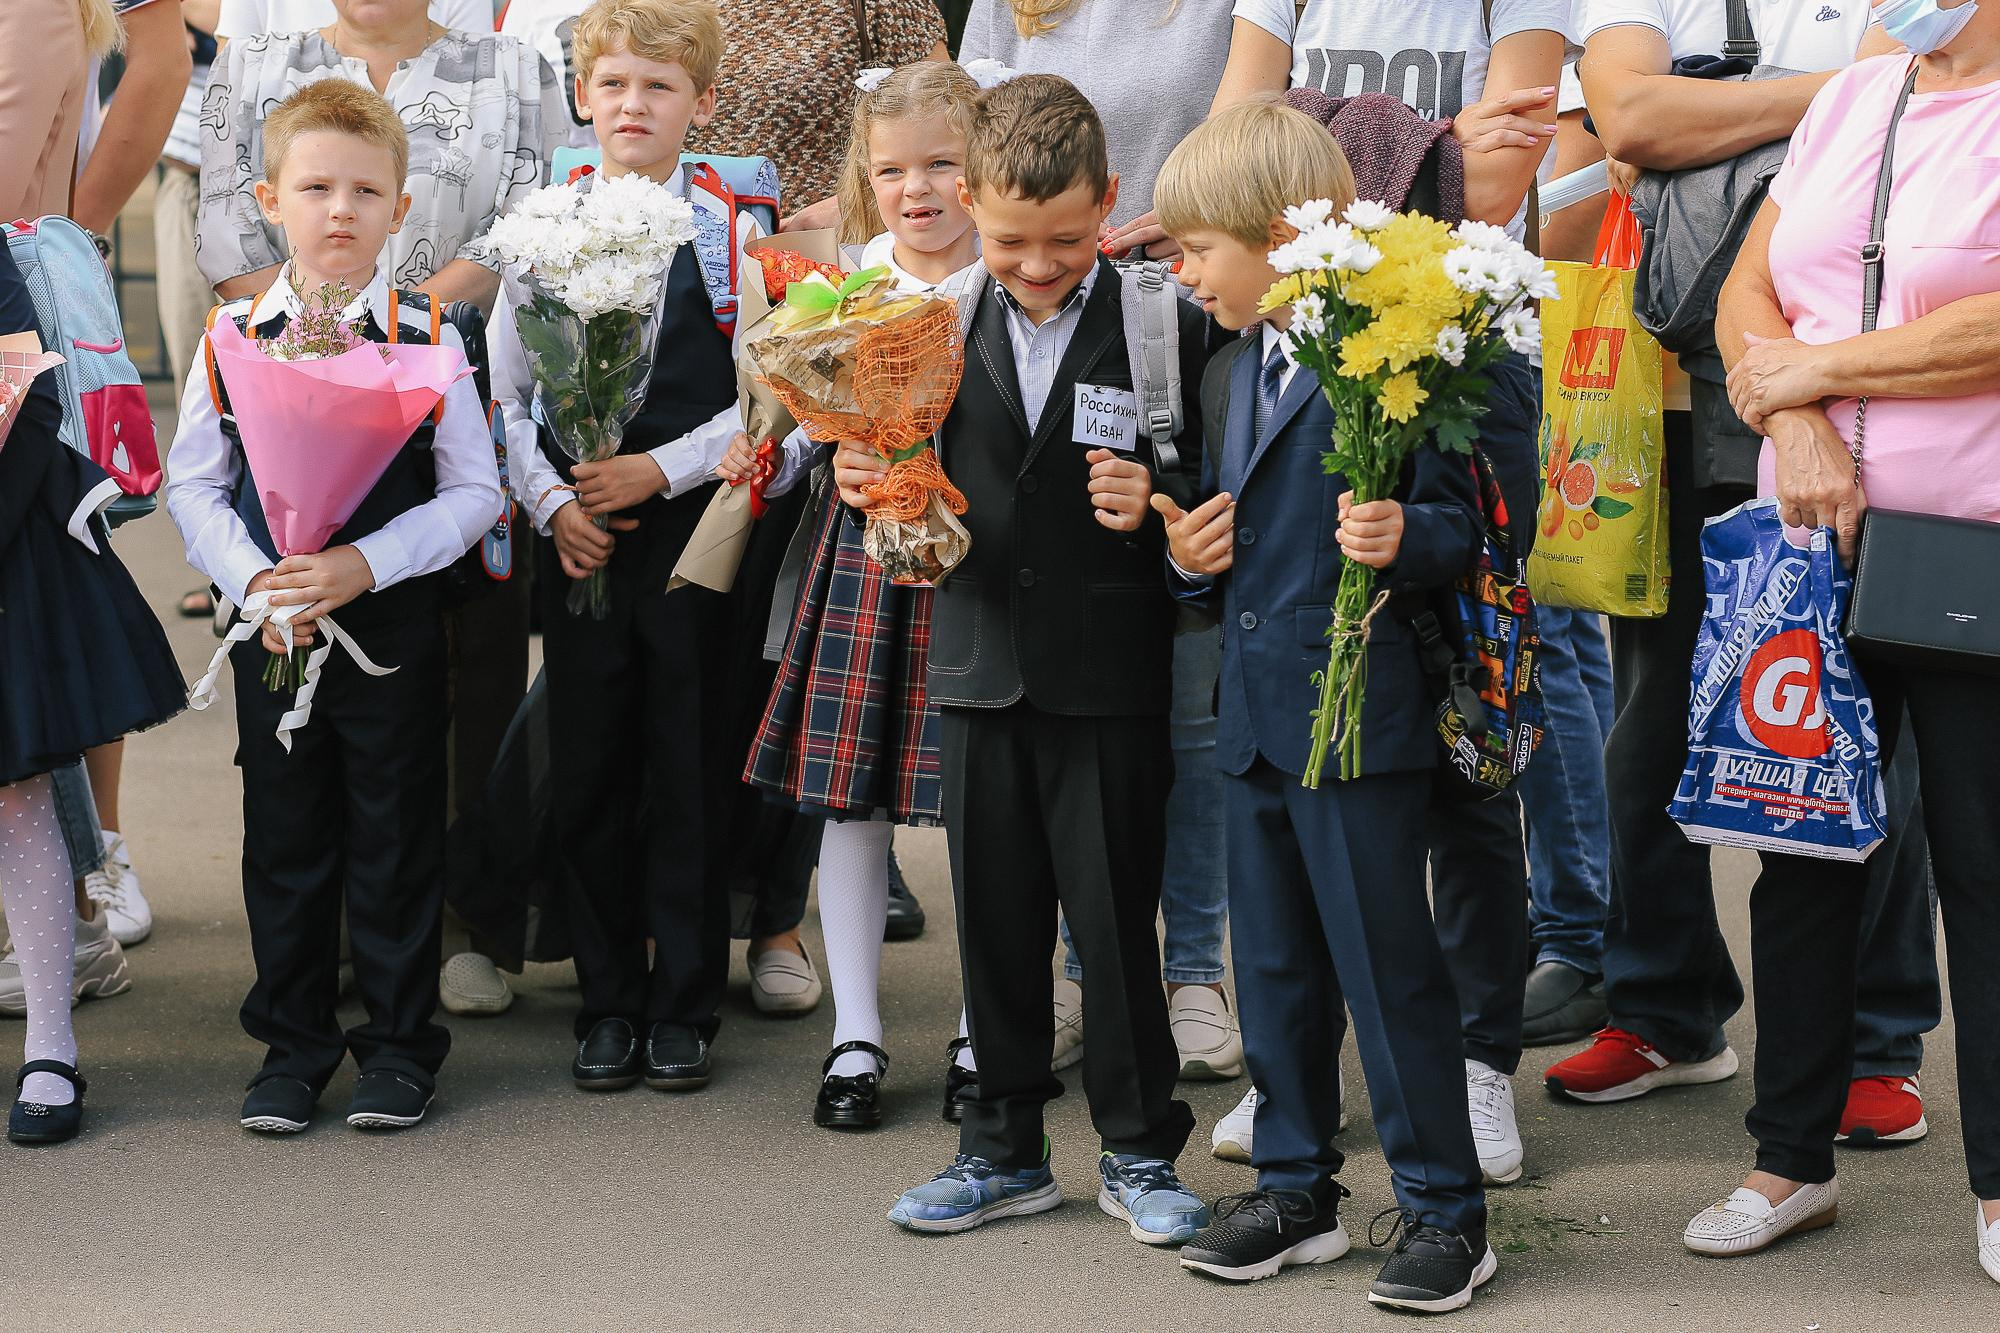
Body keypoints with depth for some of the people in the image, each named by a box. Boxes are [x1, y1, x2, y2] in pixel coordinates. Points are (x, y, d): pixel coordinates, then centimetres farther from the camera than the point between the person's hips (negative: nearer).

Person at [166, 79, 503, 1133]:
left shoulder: (425, 339, -4)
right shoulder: (234, 334, 2)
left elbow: (474, 492, -5)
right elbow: (192, 484, 3)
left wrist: (364, 564, -17)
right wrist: (254, 580, -13)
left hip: (392, 622, -2)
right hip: (269, 628, 2)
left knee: (395, 837, 5)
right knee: (284, 837, 9)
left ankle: (400, 1046, 18)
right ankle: (292, 1046, 22)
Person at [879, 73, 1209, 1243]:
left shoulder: (1167, 326, -6)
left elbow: (1209, 489, -3)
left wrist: (1153, 504, -23)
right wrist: (872, 485, -10)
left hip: (1110, 677, -4)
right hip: (982, 667, 4)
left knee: (1115, 919, 2)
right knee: (996, 919, 12)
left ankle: (1140, 1149, 18)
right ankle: (1007, 1148, 25)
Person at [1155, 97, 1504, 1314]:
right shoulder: (1233, 373, 15)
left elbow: (1459, 520, -12)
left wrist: (1404, 538, -31)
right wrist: (1194, 555, 4)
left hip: (1361, 711, -8)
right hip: (1255, 711, 8)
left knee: (1389, 963, -2)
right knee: (1274, 963, 15)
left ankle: (1446, 1211, 9)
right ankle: (1299, 1189, 27)